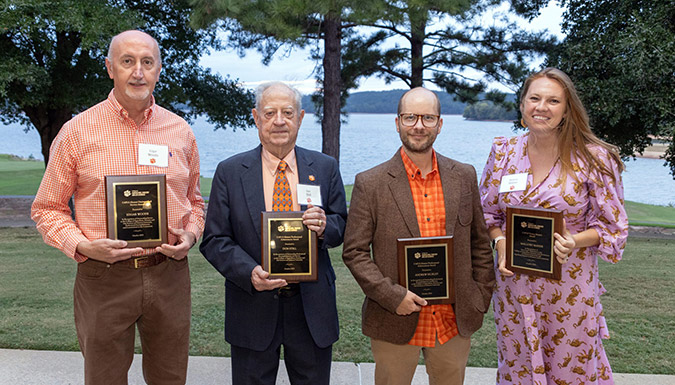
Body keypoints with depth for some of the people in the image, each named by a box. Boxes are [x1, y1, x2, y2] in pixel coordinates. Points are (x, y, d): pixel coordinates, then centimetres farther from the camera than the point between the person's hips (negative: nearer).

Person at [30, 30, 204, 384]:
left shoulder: (180, 132, 5)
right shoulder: (77, 131, -3)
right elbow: (47, 208, 3)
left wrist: (189, 236, -3)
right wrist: (82, 245, -14)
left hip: (169, 274, 3)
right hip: (103, 278, -2)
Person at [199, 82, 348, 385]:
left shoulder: (325, 168, 3)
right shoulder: (230, 172, -2)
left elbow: (343, 228, 6)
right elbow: (214, 240, -4)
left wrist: (325, 227, -18)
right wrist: (250, 273, -20)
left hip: (312, 306, 1)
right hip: (253, 308, -1)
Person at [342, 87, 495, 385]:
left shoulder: (464, 177, 3)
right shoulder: (370, 184, -7)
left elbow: (479, 243, 10)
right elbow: (354, 252, -7)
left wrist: (481, 298, 5)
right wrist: (392, 296, -15)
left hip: (455, 323, 3)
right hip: (395, 325, -2)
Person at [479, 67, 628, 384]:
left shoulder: (593, 159, -9)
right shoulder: (504, 153, 0)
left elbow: (612, 225, -3)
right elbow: (487, 211, 10)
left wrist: (574, 242, -21)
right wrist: (501, 242, -9)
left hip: (570, 285, -2)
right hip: (514, 283, 3)